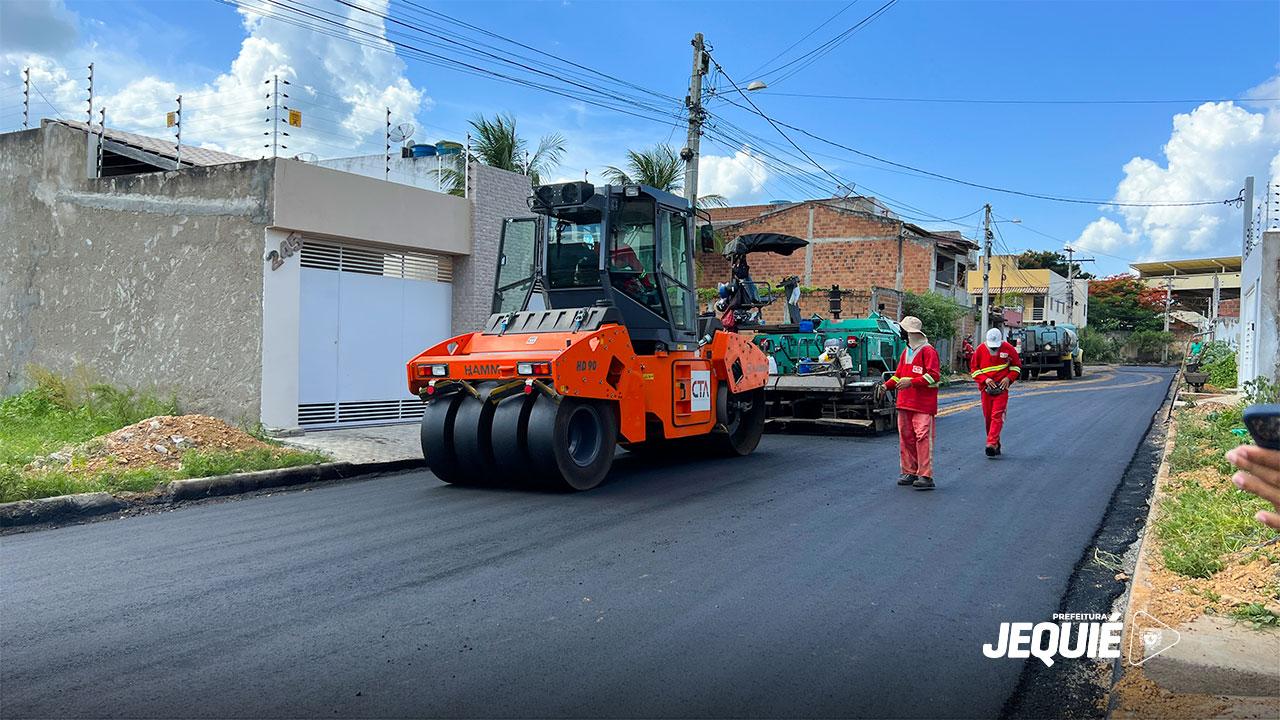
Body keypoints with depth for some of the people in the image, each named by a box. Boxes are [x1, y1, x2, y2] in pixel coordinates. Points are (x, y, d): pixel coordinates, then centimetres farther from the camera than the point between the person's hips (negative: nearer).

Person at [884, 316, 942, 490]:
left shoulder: (928, 351, -6)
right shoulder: (906, 352, 20)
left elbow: (933, 376, -14)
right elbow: (899, 375, 25)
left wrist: (912, 382, -20)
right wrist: (886, 385, 9)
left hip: (923, 405, -8)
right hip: (904, 403, 9)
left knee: (922, 437, -12)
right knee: (906, 437, 10)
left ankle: (925, 476, -12)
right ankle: (910, 472, 19)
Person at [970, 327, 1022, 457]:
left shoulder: (1008, 349, -3)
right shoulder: (980, 350, -2)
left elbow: (1016, 365, 11)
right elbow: (973, 368, 5)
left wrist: (1009, 378, -6)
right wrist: (985, 379, -10)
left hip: (1002, 388, -2)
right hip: (986, 388, 2)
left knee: (997, 416, -14)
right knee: (988, 417, 6)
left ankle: (992, 444, -20)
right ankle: (996, 444, 19)